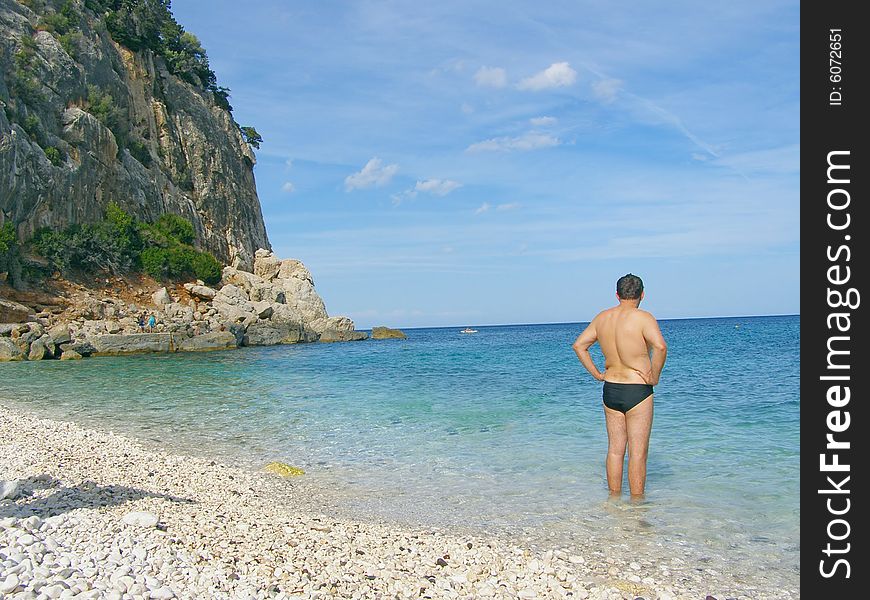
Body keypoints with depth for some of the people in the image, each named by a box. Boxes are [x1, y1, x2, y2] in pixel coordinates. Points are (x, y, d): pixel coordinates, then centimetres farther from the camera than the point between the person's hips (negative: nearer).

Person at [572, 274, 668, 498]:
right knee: (638, 452, 3)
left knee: (615, 449, 14)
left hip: (610, 389, 6)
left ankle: (614, 499, 22)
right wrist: (655, 377, -15)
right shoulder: (643, 318, -13)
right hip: (638, 391, -5)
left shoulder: (602, 318, 6)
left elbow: (579, 345, 11)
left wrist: (597, 374, 12)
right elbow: (660, 347, -28)